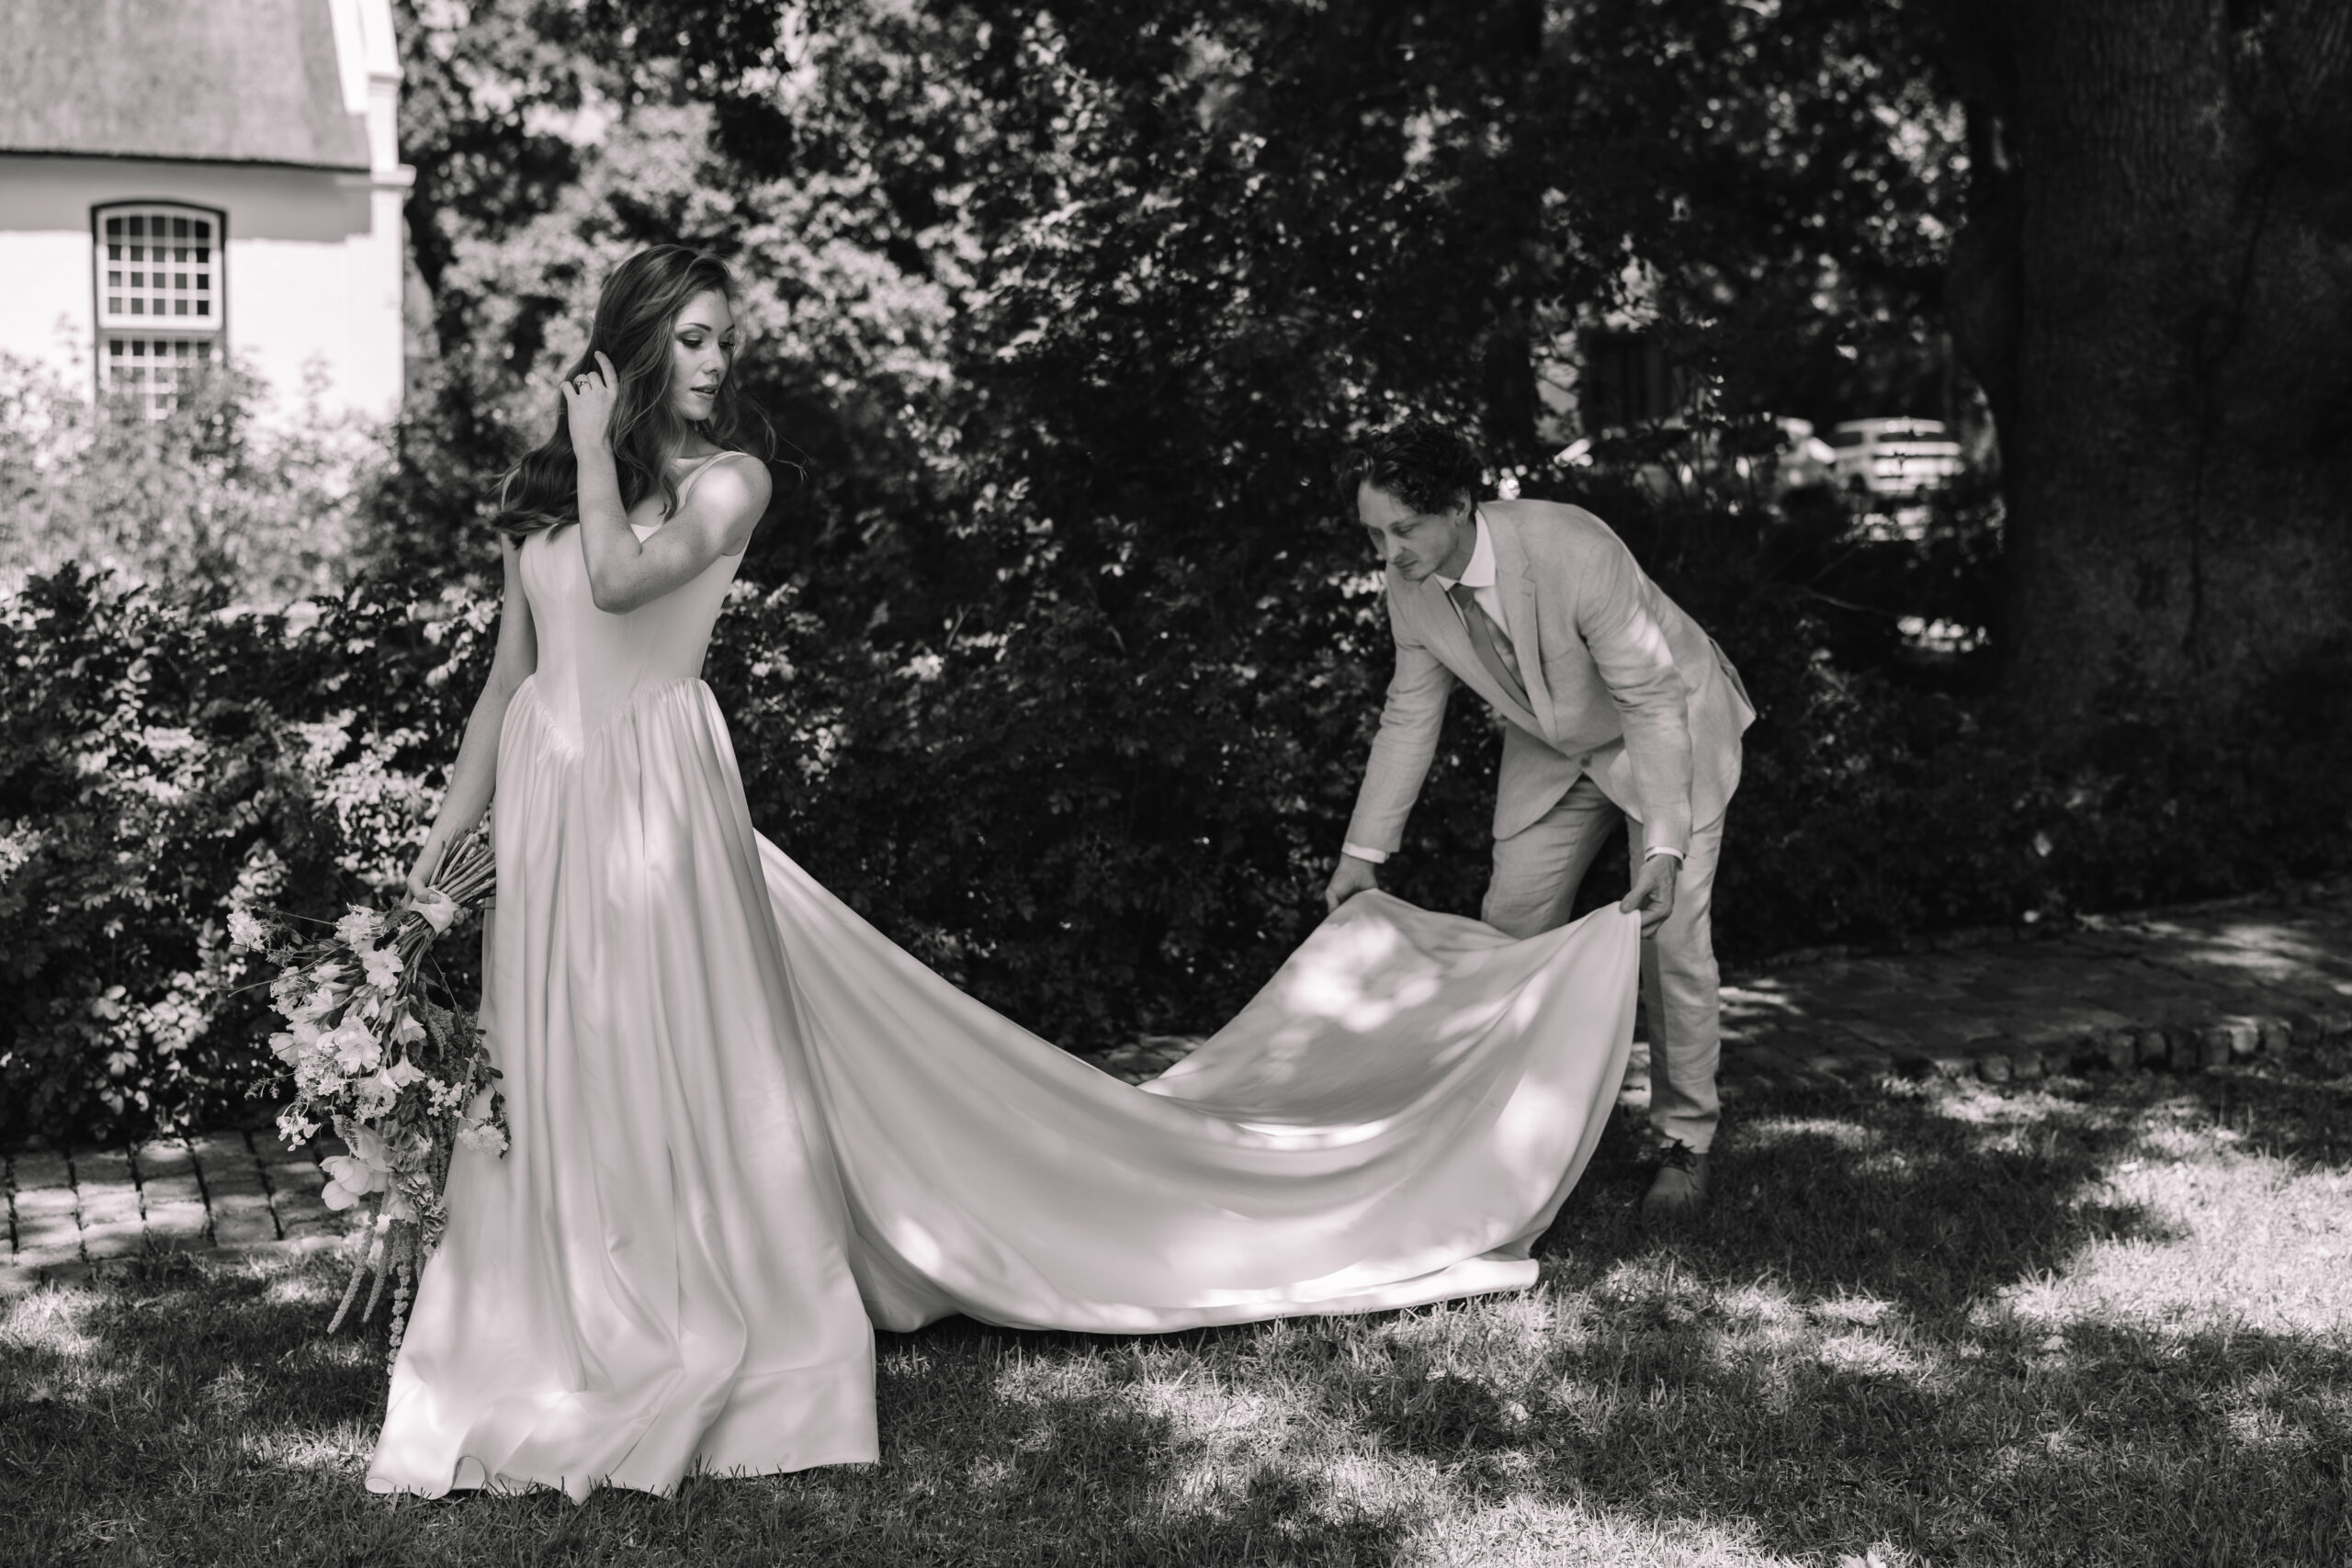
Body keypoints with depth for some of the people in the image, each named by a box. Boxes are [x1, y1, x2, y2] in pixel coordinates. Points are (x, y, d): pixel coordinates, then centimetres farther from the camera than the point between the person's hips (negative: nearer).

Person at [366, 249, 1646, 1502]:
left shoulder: (724, 481, -1)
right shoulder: (537, 490, 12)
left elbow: (621, 580, -19)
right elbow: (510, 676, 14)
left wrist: (596, 447, -8)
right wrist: (449, 829, 10)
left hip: (657, 797, -4)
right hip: (545, 808, 5)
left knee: (689, 1066, -3)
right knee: (560, 1086, 10)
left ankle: (725, 1339, 10)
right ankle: (579, 1341, 24)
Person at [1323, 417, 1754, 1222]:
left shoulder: (1573, 552, -37)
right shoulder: (1410, 583, -18)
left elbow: (1653, 702, -33)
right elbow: (1410, 713, -3)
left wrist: (1663, 851, -40)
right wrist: (1364, 851, -3)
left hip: (1665, 727, -6)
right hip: (1555, 749, 6)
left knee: (1670, 931, -12)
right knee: (1509, 925, 3)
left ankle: (1684, 1141, 4)